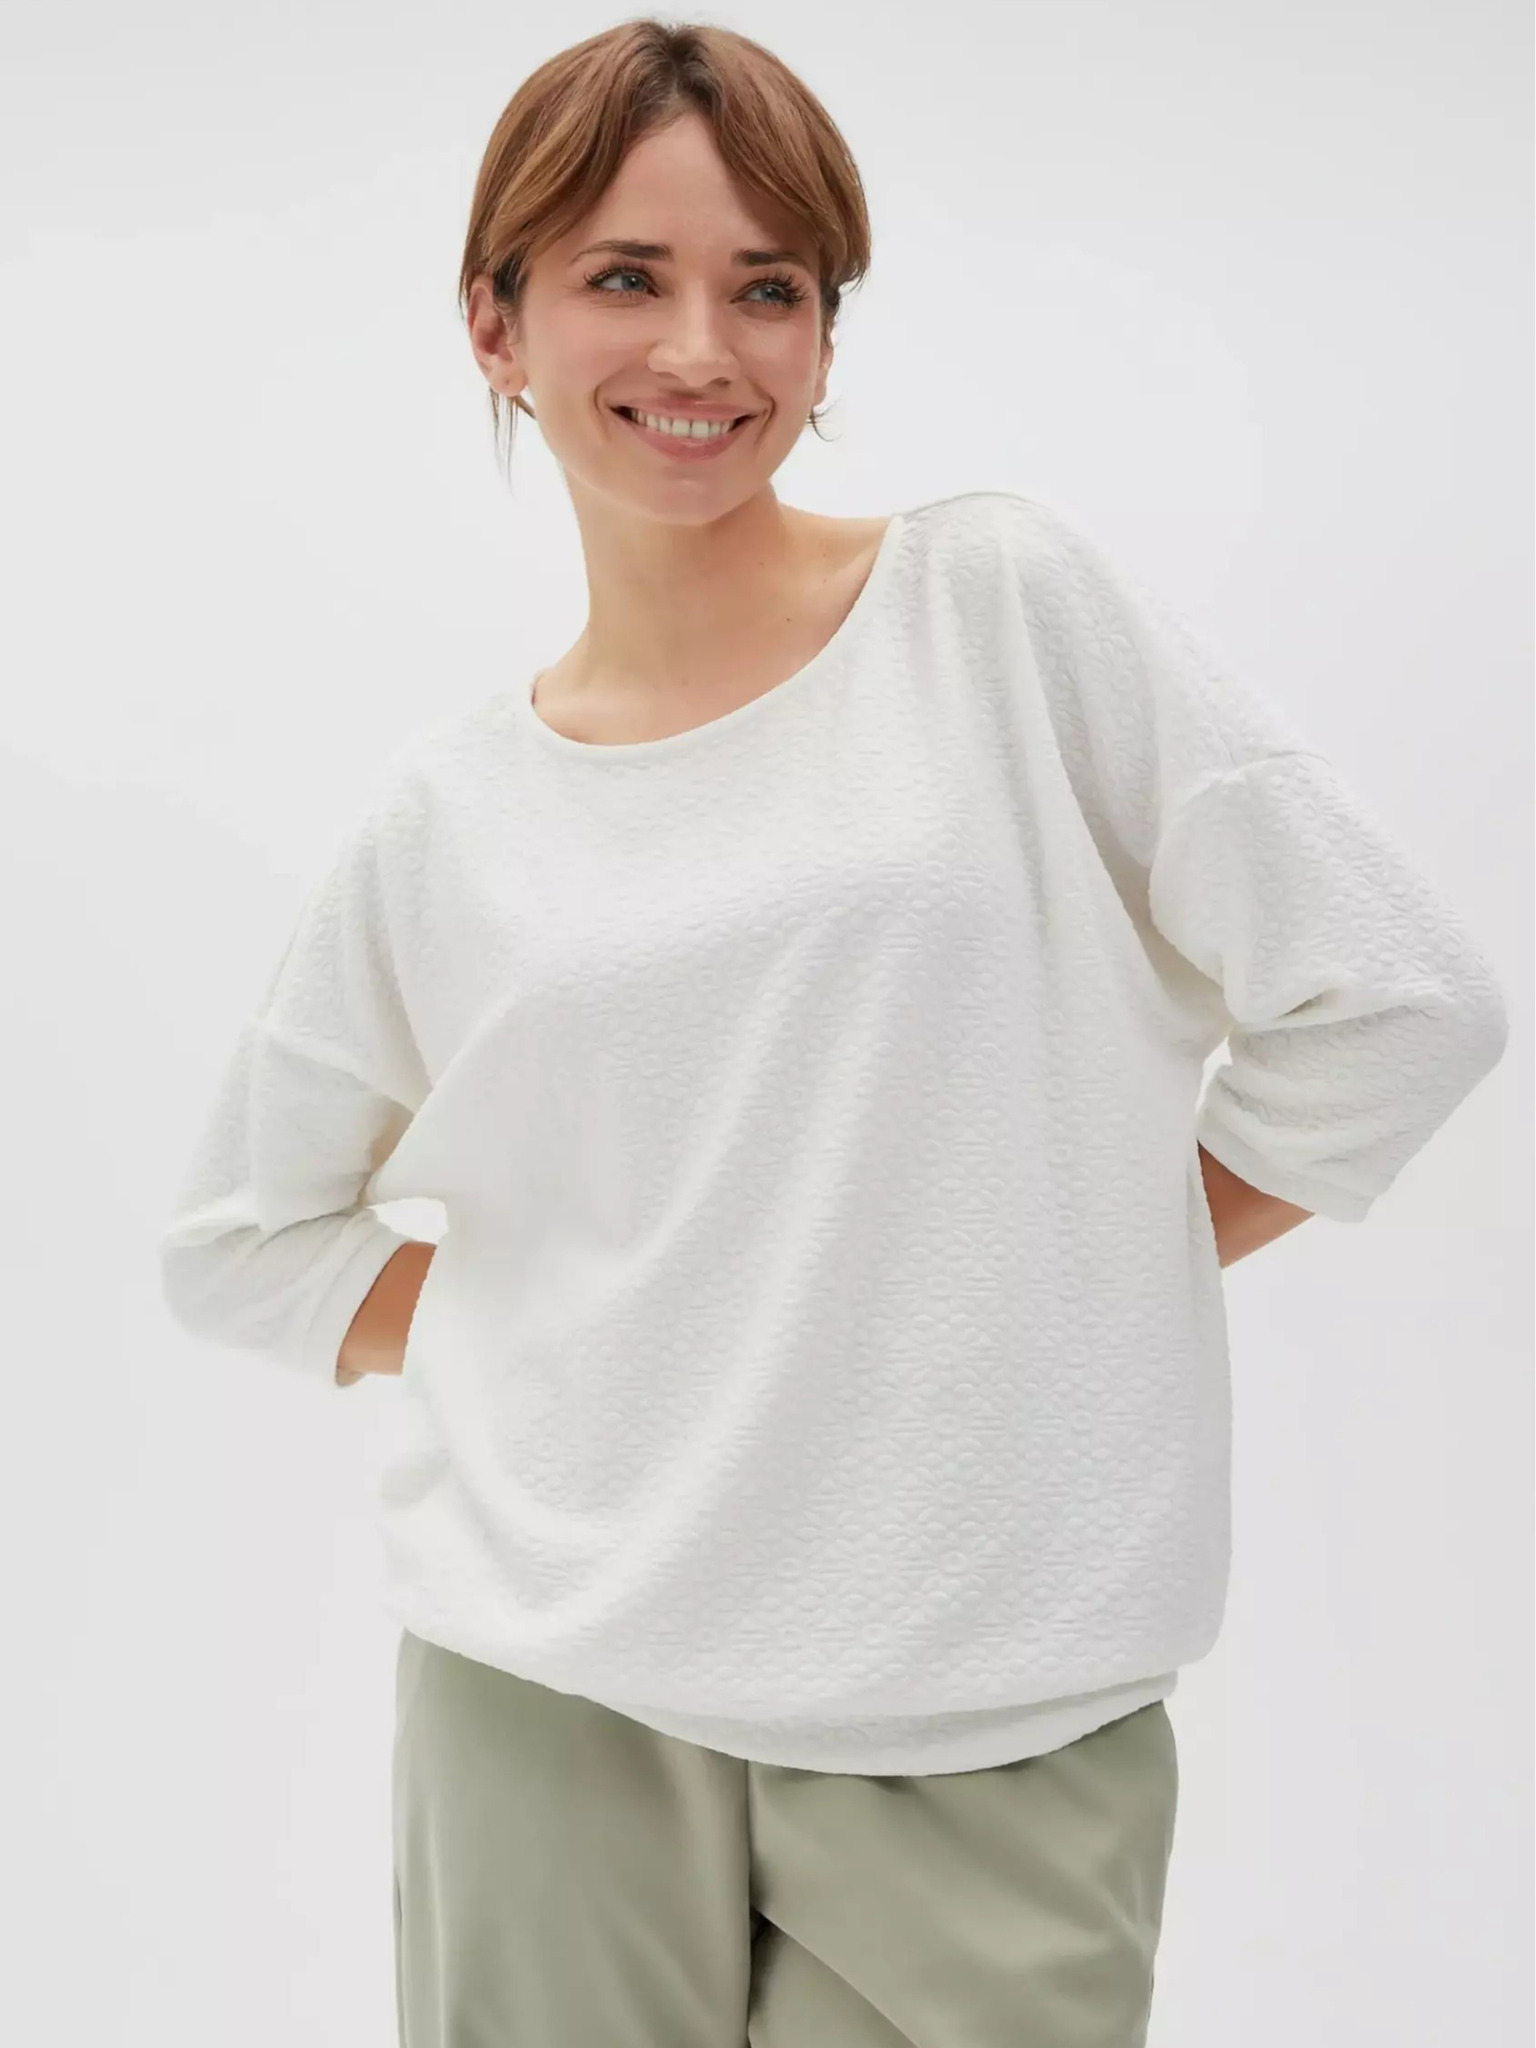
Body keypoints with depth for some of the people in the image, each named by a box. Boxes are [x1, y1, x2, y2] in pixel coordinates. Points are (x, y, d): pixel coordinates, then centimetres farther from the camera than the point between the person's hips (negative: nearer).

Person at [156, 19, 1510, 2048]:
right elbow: (239, 1240, 13)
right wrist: (562, 1345, 1)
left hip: (996, 1723, -2)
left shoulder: (1002, 601, -4)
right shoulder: (451, 812, 4)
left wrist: (1065, 1288, -1)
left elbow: (1396, 999, -5)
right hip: (553, 1696, 2)